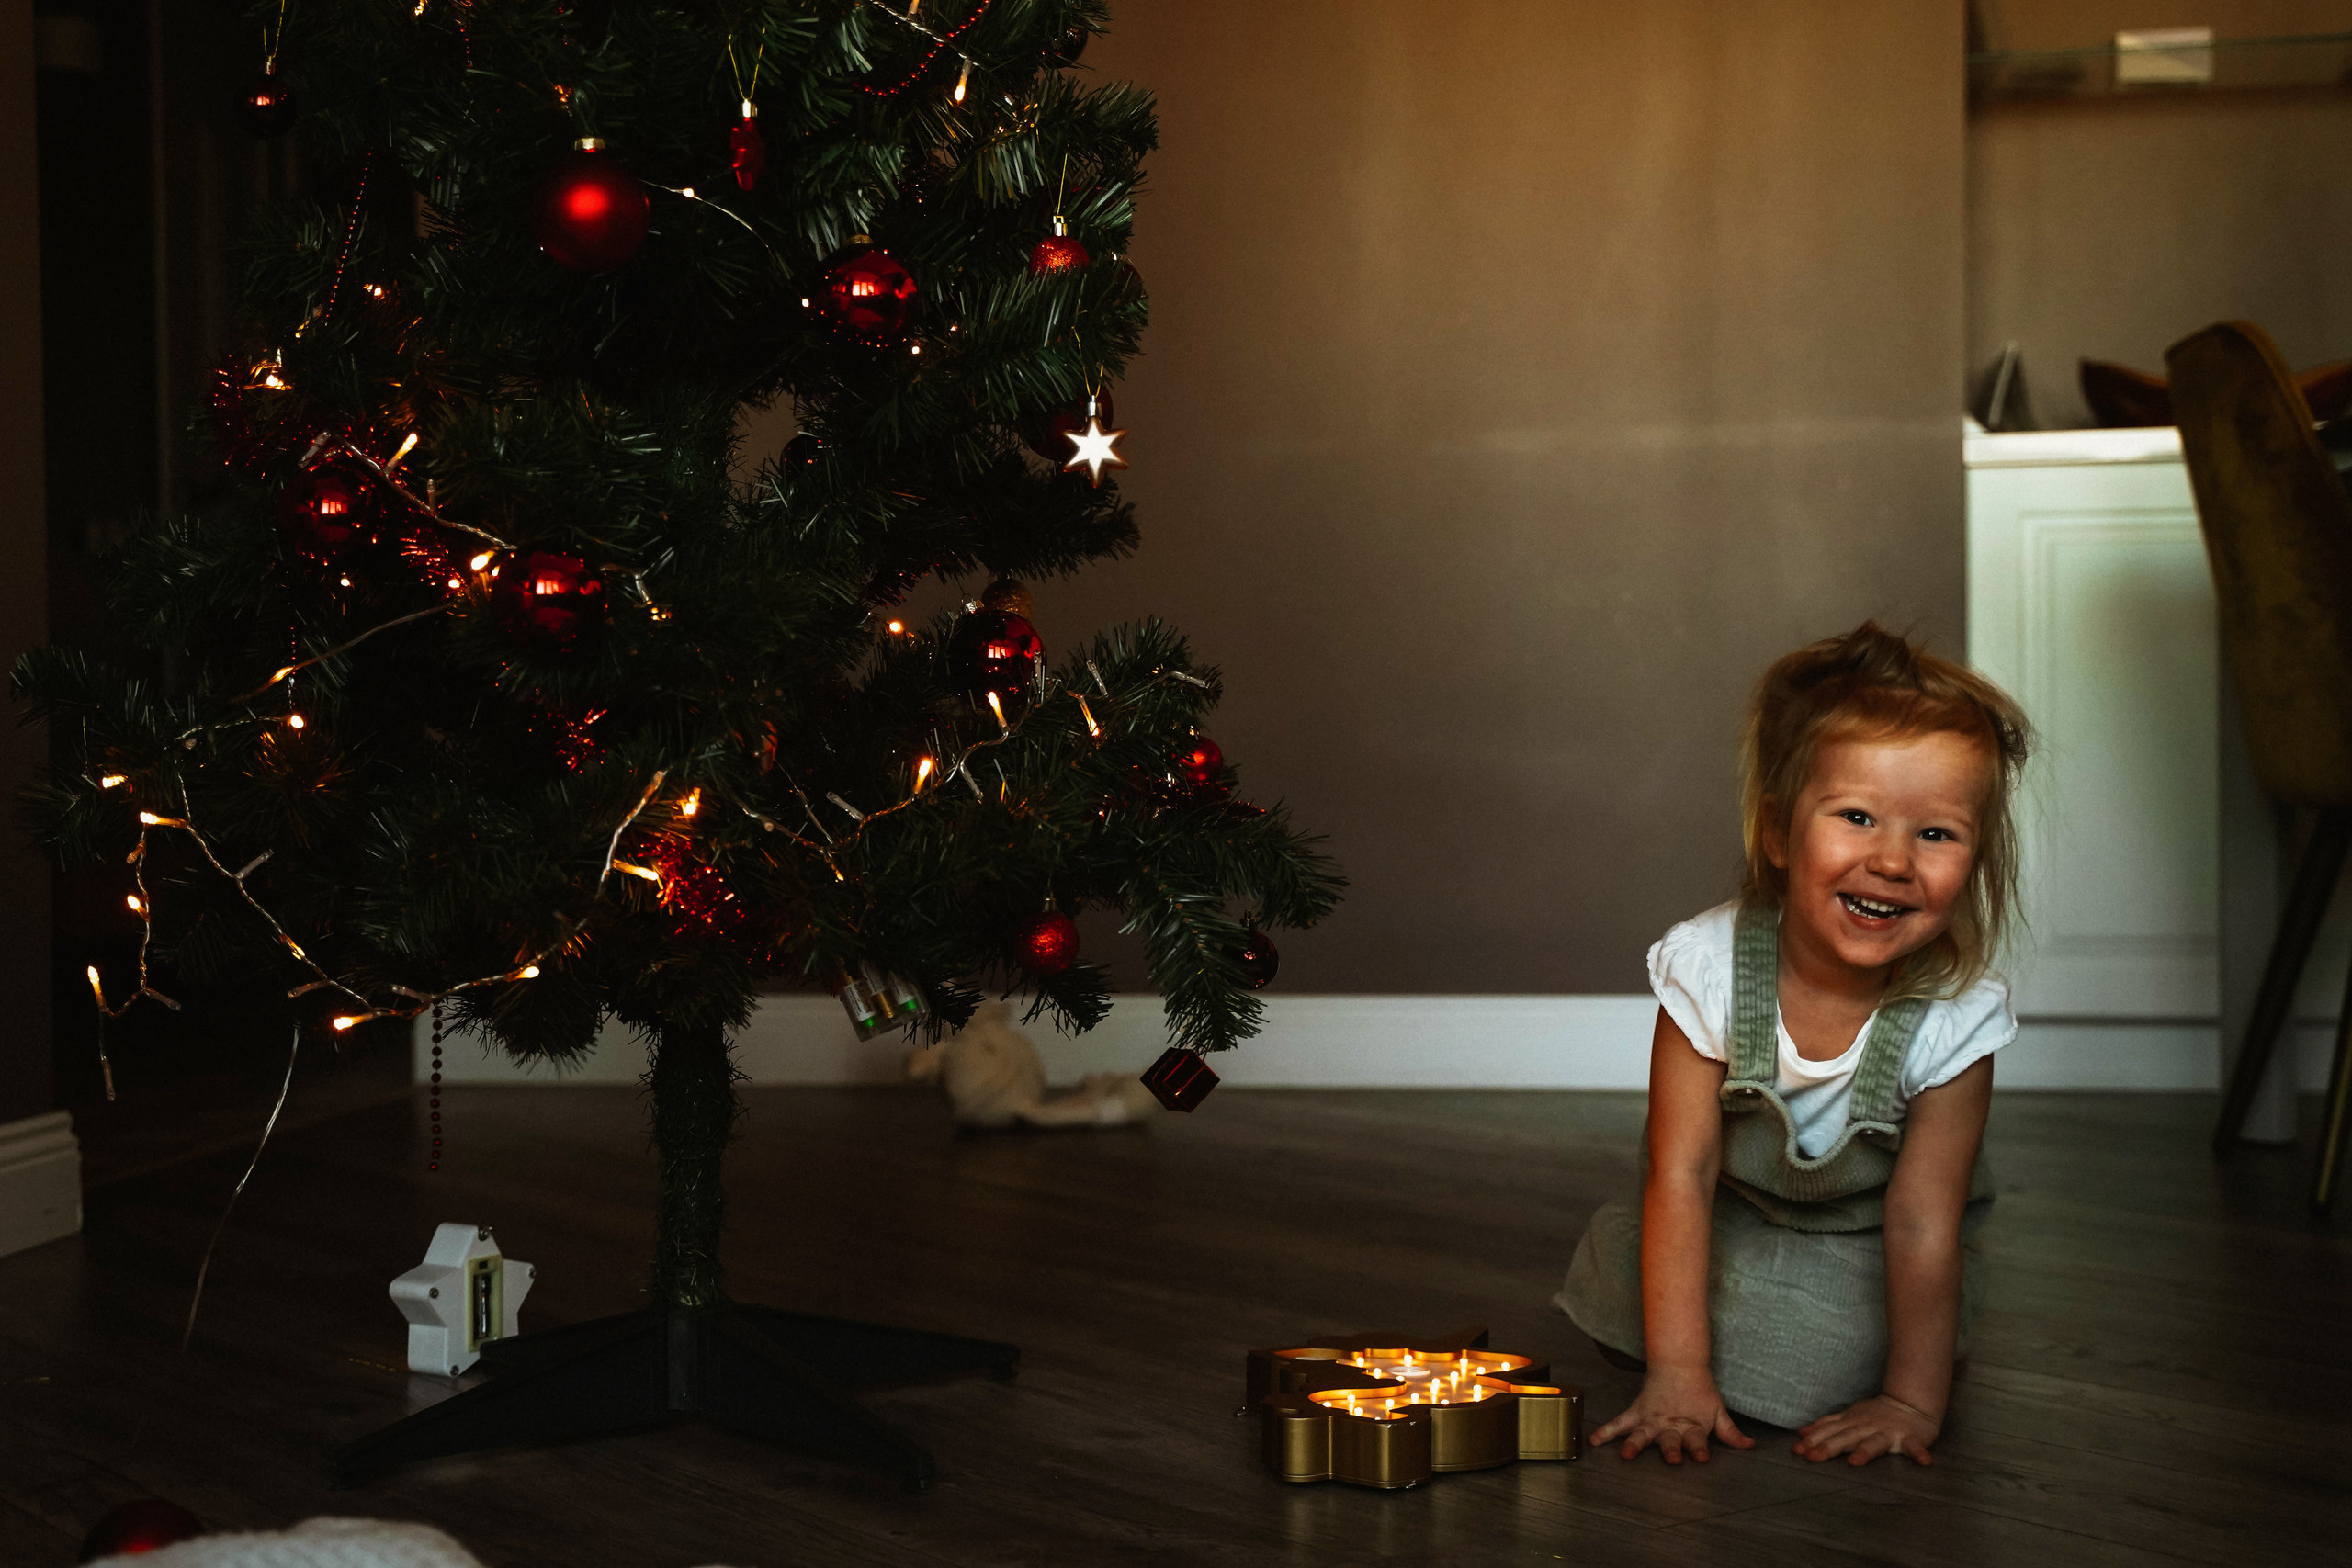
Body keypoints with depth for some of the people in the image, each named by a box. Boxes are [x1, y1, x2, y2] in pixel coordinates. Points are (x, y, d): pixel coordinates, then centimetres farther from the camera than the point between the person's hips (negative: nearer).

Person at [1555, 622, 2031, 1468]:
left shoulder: (1956, 1015, -28)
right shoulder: (1707, 966, -28)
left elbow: (1922, 1223, -24)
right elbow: (1681, 1172, -25)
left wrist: (1911, 1402, -24)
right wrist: (1678, 1374, -27)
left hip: (1860, 1249, -2)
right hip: (1733, 1223, 2)